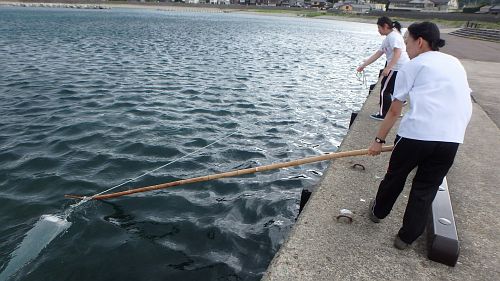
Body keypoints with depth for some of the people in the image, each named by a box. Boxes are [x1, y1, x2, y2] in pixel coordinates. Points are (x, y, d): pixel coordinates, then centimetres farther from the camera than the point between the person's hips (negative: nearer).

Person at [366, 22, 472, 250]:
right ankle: (407, 237, 25)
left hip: (416, 131, -4)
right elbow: (465, 104, 22)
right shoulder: (456, 63, 24)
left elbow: (394, 111, 7)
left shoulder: (413, 66, 9)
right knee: (426, 188, 16)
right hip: (452, 138, 4)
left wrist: (379, 140, 12)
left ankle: (378, 212, 41)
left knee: (396, 175, 19)